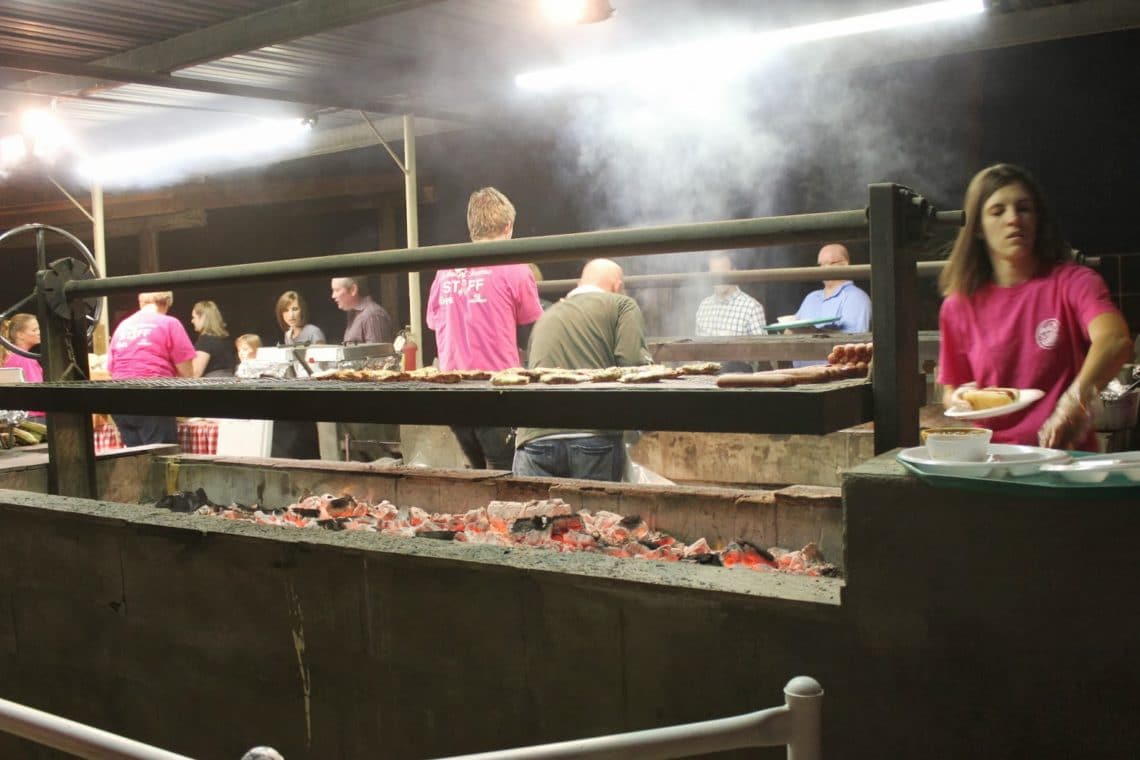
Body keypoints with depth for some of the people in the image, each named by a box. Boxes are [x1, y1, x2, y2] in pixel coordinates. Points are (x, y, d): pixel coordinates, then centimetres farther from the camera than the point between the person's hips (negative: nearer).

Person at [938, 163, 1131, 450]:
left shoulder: (1073, 282, 1)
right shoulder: (959, 306, 7)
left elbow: (1115, 340, -19)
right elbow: (950, 392, 17)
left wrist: (1075, 402, -35)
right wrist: (960, 400, -5)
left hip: (1067, 453, -2)